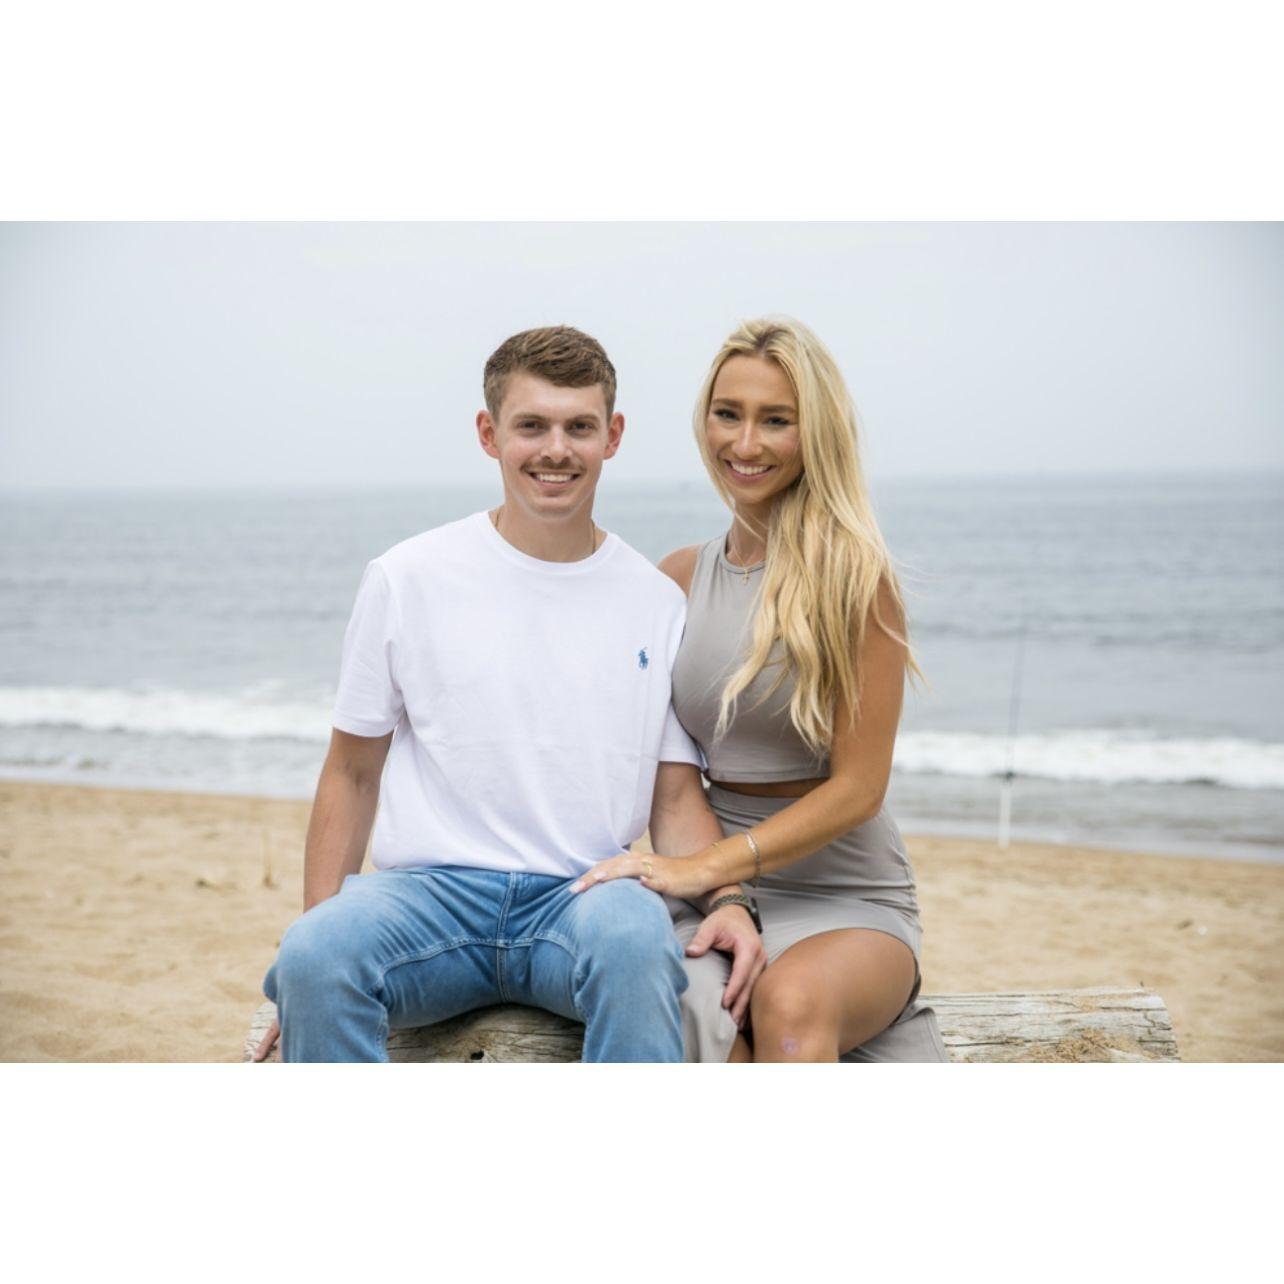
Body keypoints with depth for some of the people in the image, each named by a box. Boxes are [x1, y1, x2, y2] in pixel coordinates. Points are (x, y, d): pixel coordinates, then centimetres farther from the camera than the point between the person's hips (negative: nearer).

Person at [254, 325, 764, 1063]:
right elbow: (353, 774, 11)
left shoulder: (657, 604, 10)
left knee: (635, 936, -36)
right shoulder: (408, 580, 6)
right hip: (431, 889, 0)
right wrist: (317, 925, 0)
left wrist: (727, 901, -8)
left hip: (583, 895, 1)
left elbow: (677, 795, 11)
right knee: (315, 954, -33)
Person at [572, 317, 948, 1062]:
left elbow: (856, 788, -8)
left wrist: (704, 867, -16)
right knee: (707, 1035, -30)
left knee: (791, 998, -36)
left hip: (847, 899, -3)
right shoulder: (680, 579, 9)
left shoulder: (855, 579, -6)